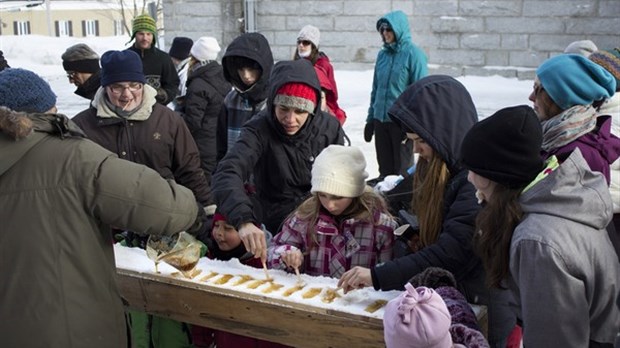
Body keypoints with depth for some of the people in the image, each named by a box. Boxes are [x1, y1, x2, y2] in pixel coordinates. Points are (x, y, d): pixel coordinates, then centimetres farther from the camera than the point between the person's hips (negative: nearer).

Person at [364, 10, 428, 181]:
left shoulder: (413, 53, -7)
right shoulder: (382, 54, 10)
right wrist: (370, 118, 13)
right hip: (380, 119, 6)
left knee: (403, 169, 5)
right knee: (385, 167, 13)